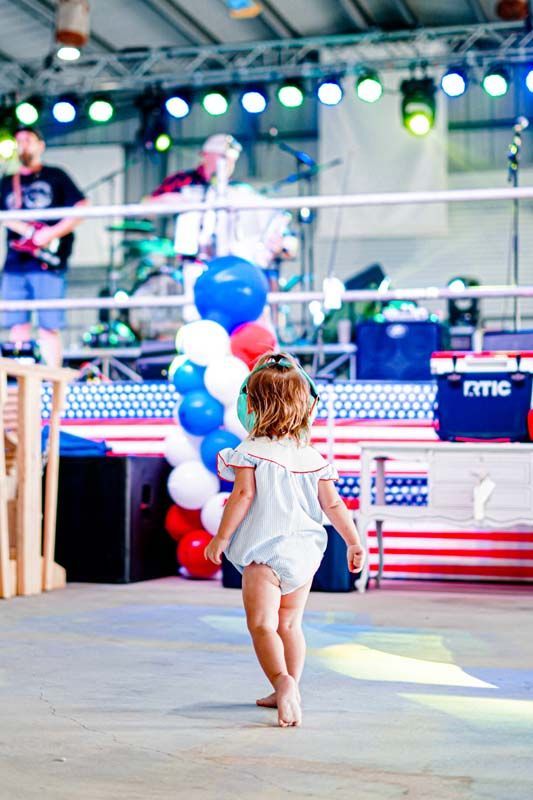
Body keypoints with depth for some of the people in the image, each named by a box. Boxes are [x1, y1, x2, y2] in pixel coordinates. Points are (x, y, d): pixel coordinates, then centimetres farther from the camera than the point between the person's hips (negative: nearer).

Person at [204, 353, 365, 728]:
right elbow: (333, 504, 5)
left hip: (264, 550, -5)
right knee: (290, 624, 18)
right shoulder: (313, 457, 7)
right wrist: (354, 542, 11)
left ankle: (283, 681, -30)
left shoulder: (251, 451, -7)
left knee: (262, 624, -9)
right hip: (303, 551, 6)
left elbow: (243, 496, -13)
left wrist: (221, 537, -6)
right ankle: (289, 692, 24)